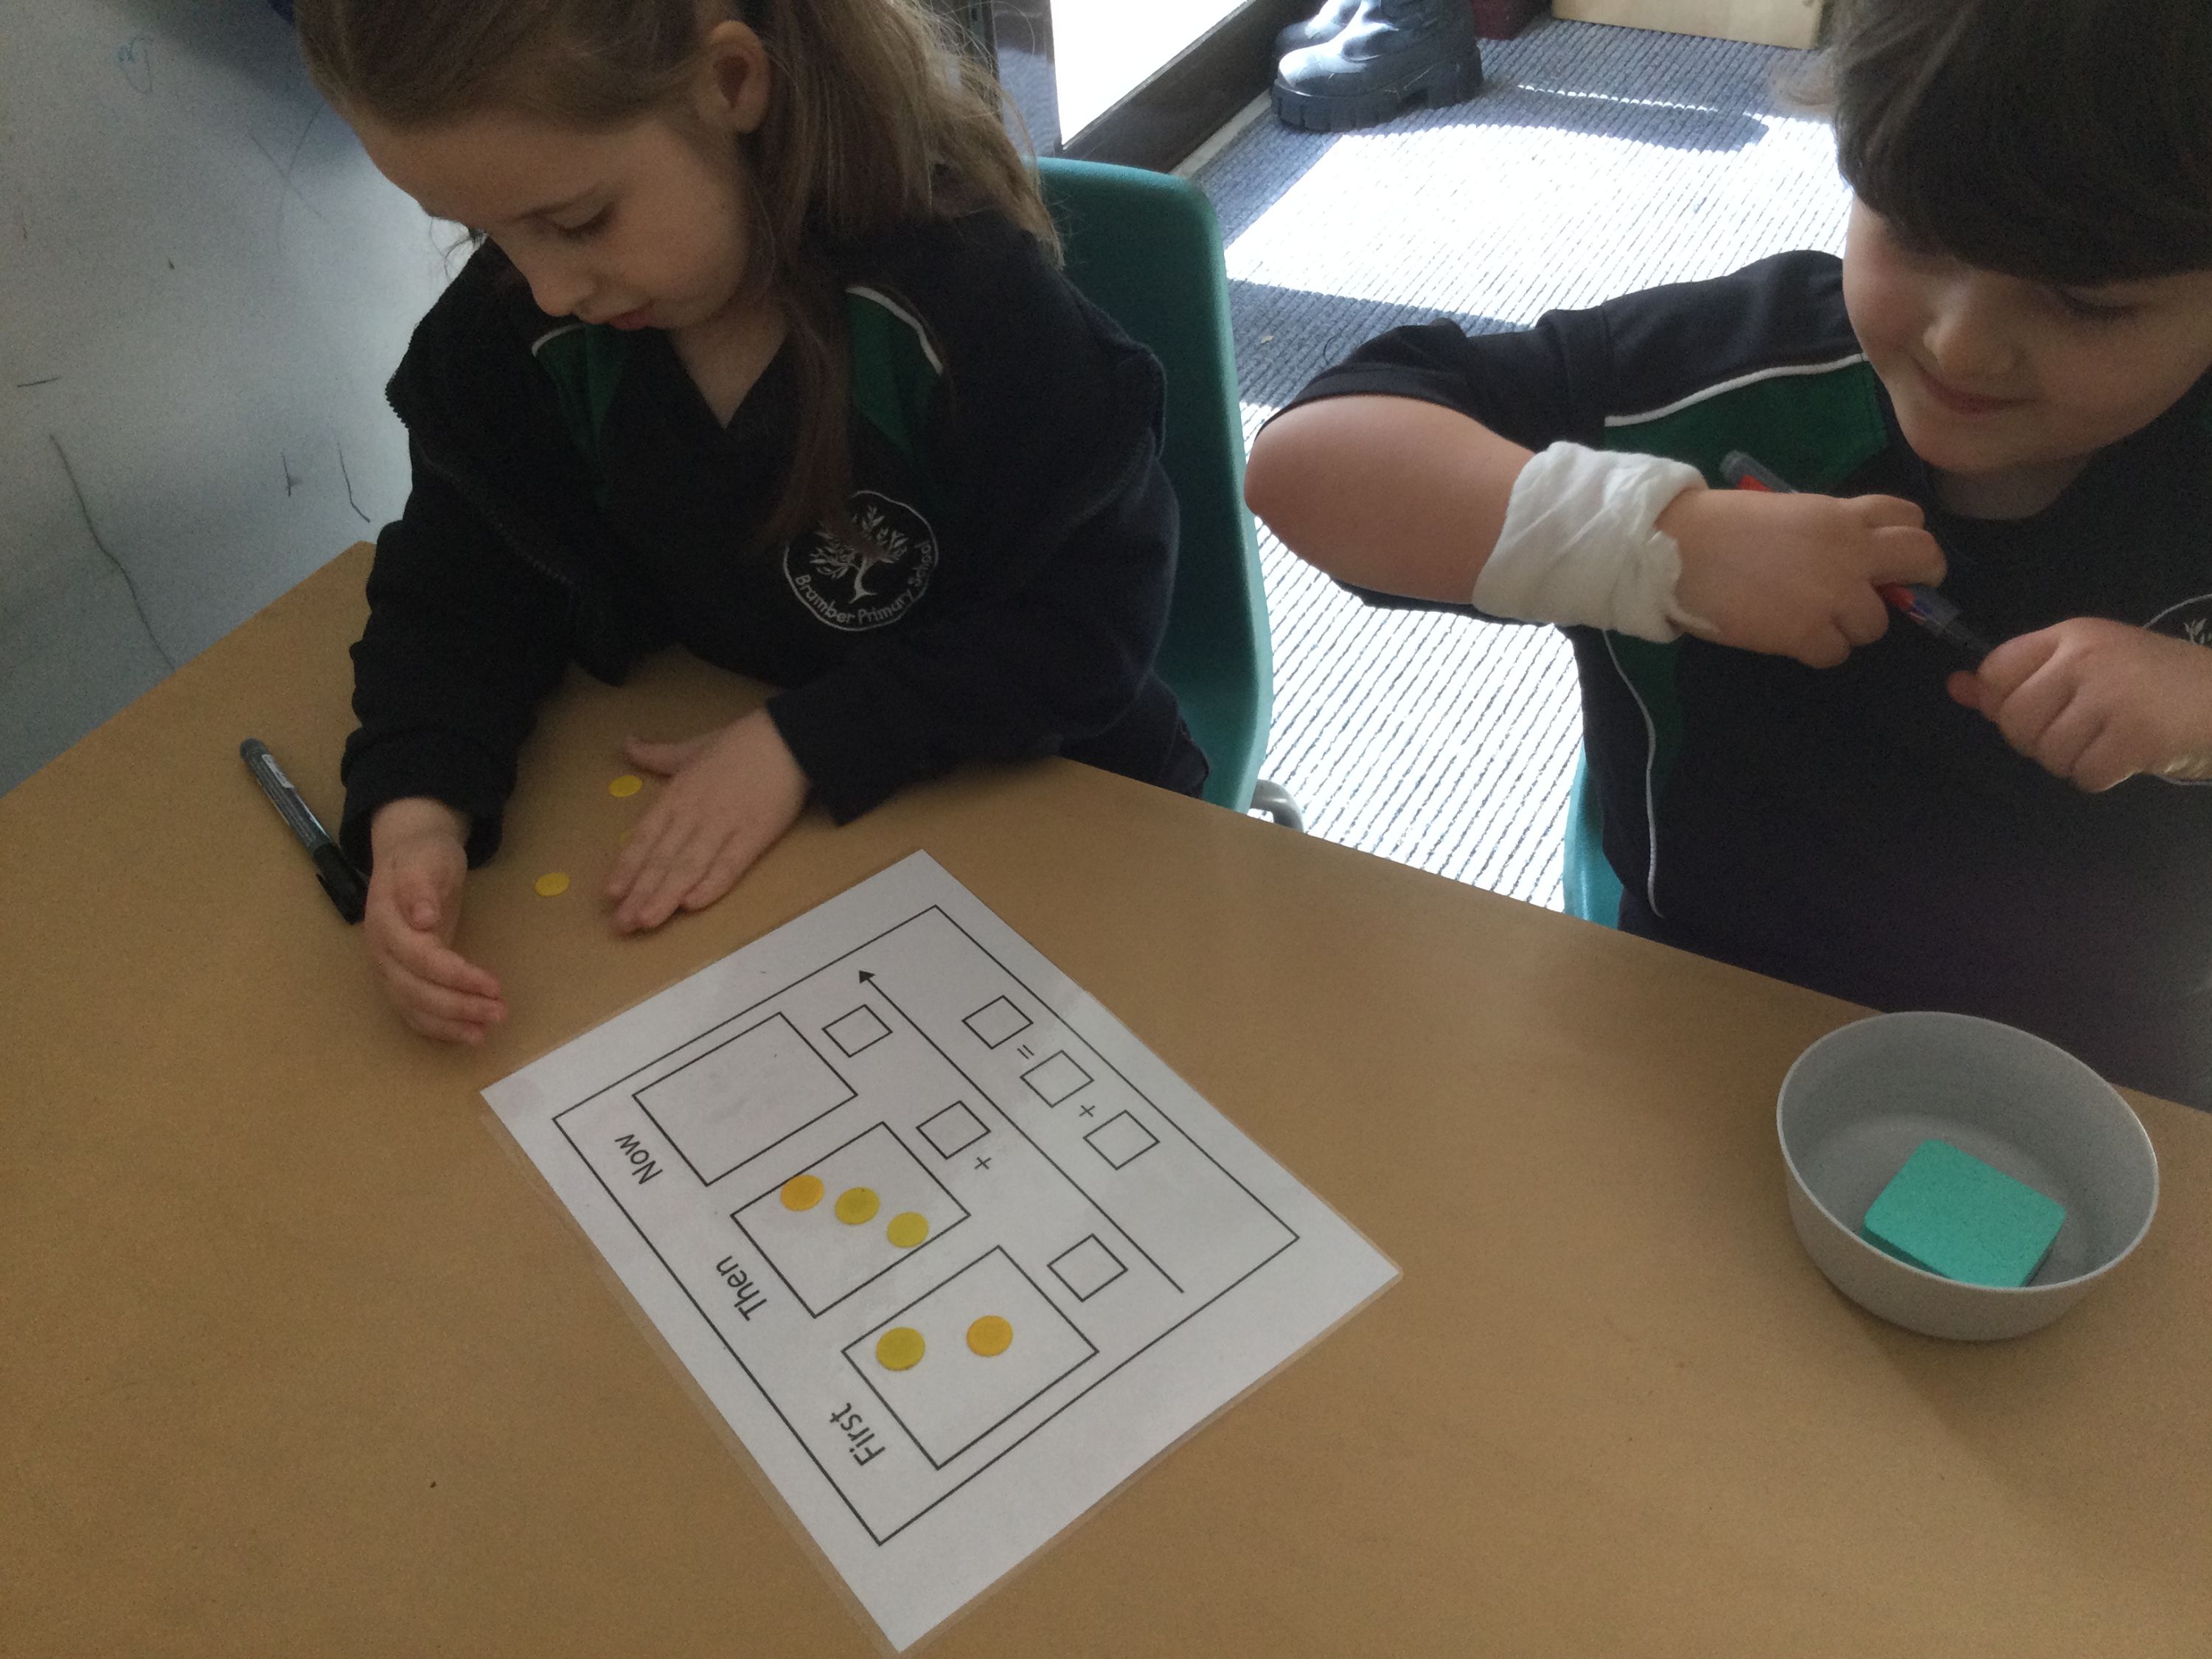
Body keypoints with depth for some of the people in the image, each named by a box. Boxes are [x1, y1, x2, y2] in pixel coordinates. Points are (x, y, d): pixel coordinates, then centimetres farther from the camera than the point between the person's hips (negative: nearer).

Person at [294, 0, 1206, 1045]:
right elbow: (464, 590, -2)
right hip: (707, 813, 3)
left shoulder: (968, 297, -25)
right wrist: (415, 812, -22)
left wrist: (802, 742, -26)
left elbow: (1090, 622, -21)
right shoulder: (512, 332, -10)